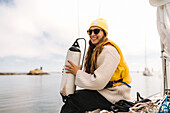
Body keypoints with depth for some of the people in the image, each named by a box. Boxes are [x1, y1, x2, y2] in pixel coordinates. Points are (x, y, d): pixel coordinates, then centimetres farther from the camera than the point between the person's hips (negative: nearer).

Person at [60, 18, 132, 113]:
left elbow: (98, 82, -23)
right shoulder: (95, 50, 12)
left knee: (74, 101, -19)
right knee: (72, 96, -3)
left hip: (114, 94, -8)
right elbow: (89, 75, 8)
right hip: (102, 90, 9)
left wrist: (78, 73, -12)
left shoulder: (109, 50, -18)